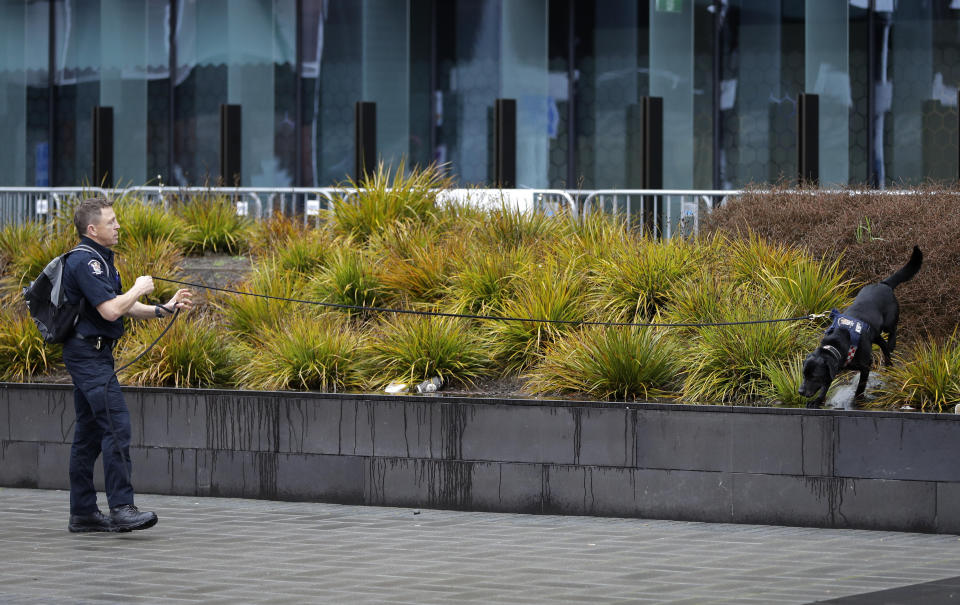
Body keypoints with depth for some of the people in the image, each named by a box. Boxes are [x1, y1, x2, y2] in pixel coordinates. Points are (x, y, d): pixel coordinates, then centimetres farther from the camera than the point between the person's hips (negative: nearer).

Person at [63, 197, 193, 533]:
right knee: (116, 424, -16)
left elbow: (125, 308, 19)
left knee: (89, 431, 10)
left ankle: (83, 512, 13)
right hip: (88, 351, -11)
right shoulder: (85, 262, -16)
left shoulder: (99, 259, 17)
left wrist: (165, 309, 7)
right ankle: (121, 507, -19)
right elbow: (110, 310, -23)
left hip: (90, 355, 11)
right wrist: (139, 289, -8)